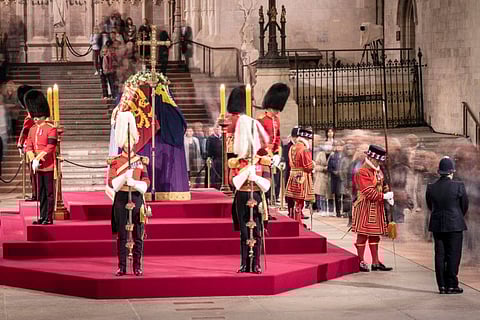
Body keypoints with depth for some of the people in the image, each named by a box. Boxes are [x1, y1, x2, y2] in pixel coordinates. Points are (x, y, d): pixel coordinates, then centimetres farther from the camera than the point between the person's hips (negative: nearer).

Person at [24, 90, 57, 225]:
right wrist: (33, 160, -10)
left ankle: (49, 218, 2)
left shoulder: (51, 128, -8)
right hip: (38, 167, 7)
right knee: (41, 193, 11)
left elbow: (50, 147, -16)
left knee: (49, 193, -1)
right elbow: (29, 146, 7)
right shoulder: (33, 129, 12)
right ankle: (42, 217, 16)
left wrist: (38, 159, -20)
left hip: (49, 166, -7)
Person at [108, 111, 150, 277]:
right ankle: (122, 267, 7)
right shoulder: (115, 162, 3)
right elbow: (112, 183, -5)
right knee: (122, 235, 2)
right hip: (121, 199, -1)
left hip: (137, 198, 1)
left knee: (138, 235, 2)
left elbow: (145, 183, 0)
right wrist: (125, 176, -21)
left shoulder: (141, 161, 6)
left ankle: (137, 266, 8)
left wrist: (134, 182, -19)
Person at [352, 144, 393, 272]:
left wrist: (388, 194, -1)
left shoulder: (378, 171, 14)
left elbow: (382, 186, 20)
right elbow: (369, 192, -21)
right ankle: (361, 262, 4)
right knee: (363, 234, -2)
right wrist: (384, 196, -22)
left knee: (375, 235, 12)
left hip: (377, 208, 9)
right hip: (365, 207, -9)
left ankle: (375, 262, 16)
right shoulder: (362, 172, -15)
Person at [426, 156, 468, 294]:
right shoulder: (459, 186, -10)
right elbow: (465, 206, 1)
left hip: (437, 225, 3)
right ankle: (451, 285, 2)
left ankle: (442, 285, 9)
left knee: (440, 255, 7)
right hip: (455, 226, -3)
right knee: (453, 255, 2)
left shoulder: (431, 187, -1)